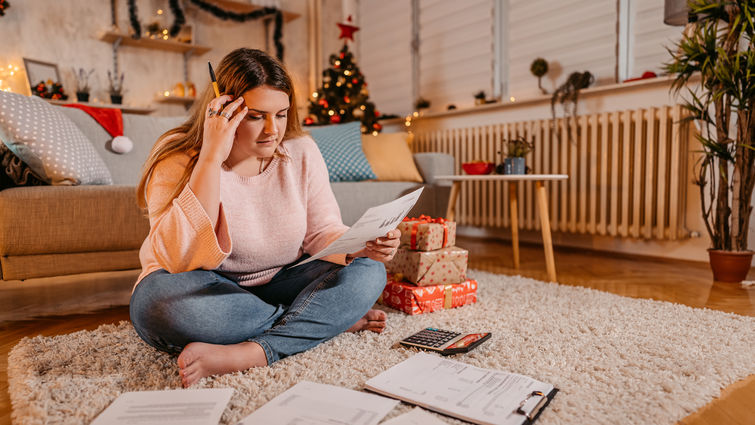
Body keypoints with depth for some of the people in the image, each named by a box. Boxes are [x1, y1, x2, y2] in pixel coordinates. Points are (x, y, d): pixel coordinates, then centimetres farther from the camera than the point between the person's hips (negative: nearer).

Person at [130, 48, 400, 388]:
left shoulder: (302, 152, -4)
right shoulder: (179, 160, -14)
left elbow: (322, 232, 0)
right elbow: (181, 260, -28)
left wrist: (358, 247, -23)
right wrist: (211, 158, -31)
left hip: (276, 286, 3)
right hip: (206, 294, -2)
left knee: (367, 273, -16)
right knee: (161, 299, -37)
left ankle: (249, 354, -28)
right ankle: (333, 318, -19)